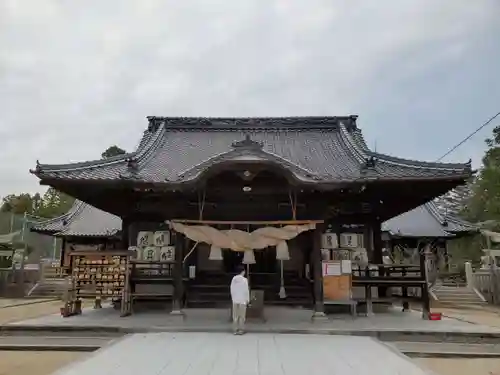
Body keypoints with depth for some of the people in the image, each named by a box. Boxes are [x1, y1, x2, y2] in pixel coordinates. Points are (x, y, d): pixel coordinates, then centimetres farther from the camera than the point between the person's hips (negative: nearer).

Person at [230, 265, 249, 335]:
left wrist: (233, 298, 14)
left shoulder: (233, 279, -1)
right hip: (242, 300, -4)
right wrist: (248, 299, 0)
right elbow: (246, 290, -10)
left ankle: (235, 330, 12)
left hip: (235, 300, 4)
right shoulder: (244, 279, -13)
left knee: (235, 315, 10)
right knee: (242, 316, 4)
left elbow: (232, 289, 3)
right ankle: (241, 330, 5)